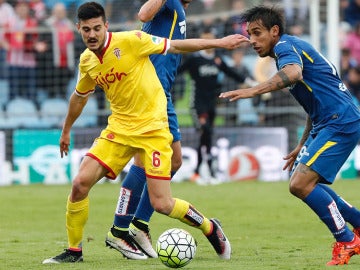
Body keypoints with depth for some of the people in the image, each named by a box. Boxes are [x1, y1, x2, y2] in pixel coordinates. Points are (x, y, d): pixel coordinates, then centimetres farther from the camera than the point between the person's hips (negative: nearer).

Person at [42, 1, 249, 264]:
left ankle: (211, 228, 17)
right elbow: (80, 96, 24)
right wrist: (66, 130, 35)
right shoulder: (86, 61, 5)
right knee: (80, 183, -11)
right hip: (119, 128, 5)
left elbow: (176, 46, -5)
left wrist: (219, 42, -6)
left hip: (153, 127, -5)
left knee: (161, 204, -11)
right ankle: (74, 250, 6)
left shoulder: (131, 41, -14)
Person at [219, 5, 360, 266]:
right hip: (324, 124, 11)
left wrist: (254, 90, -44)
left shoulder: (286, 46, -9)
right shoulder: (292, 49, 22)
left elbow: (293, 73, -34)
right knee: (306, 185, 15)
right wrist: (303, 146, 32)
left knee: (300, 184, -17)